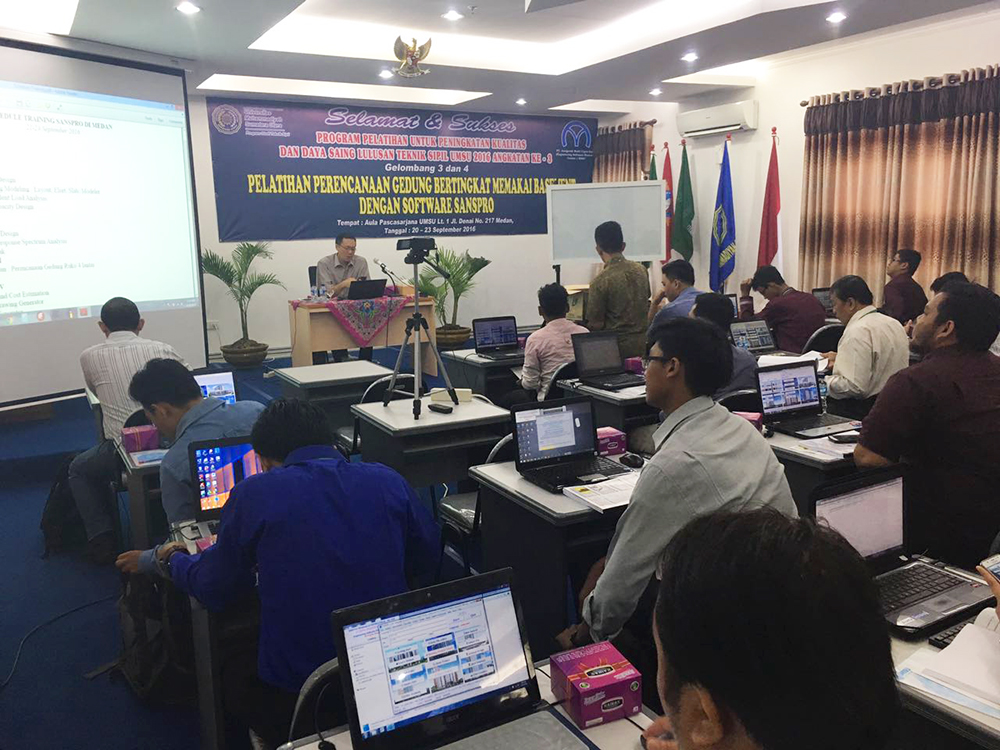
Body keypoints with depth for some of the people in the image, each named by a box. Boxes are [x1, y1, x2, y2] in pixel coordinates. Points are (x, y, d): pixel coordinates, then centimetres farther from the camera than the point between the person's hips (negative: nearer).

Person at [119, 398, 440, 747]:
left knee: (234, 683, 30)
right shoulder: (390, 482, -3)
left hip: (298, 691, -3)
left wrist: (172, 561, 25)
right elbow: (426, 564, 9)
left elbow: (215, 590, 3)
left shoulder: (253, 494, -10)